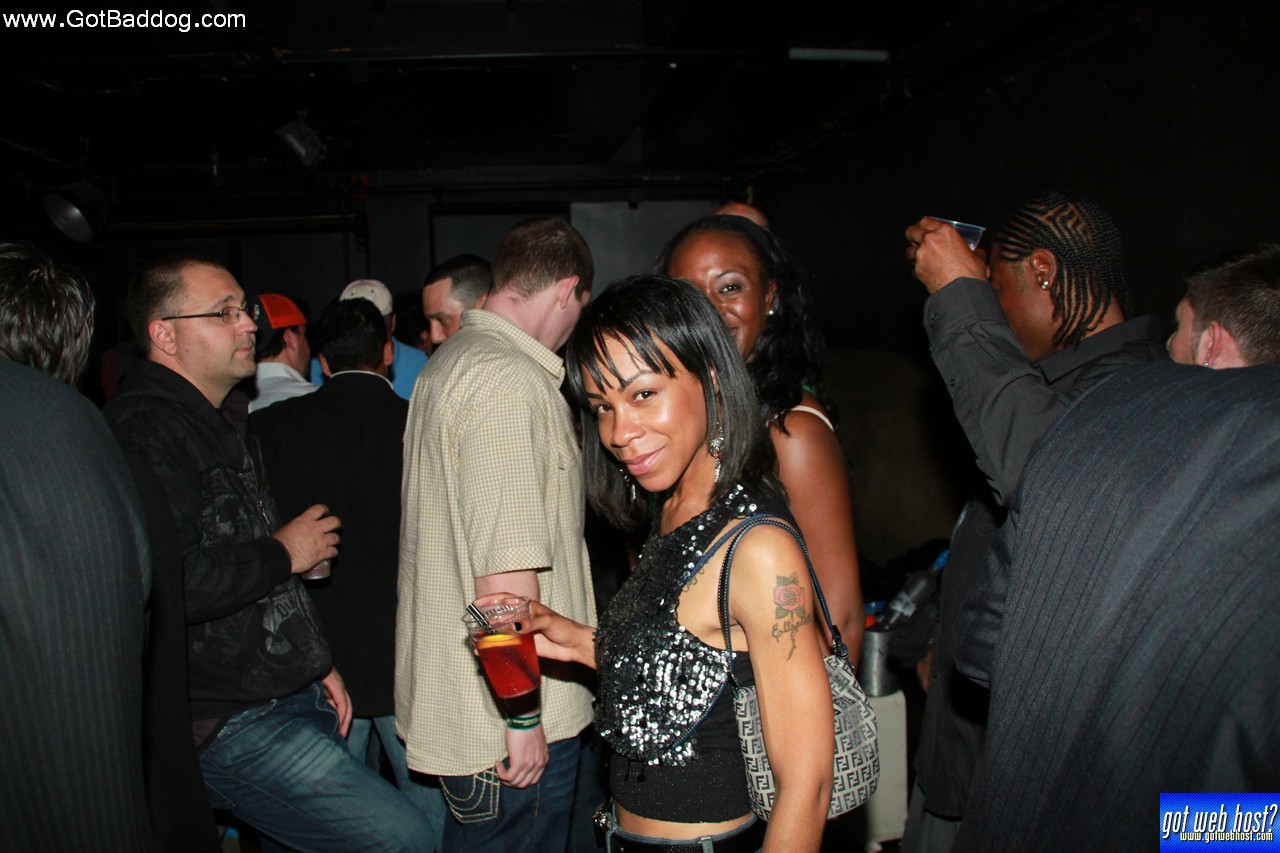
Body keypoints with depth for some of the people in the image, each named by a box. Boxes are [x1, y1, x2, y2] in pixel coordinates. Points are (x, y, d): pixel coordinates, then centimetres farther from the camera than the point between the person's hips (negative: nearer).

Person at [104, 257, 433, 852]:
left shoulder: (210, 424, 18)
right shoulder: (143, 433, -17)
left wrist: (314, 663, 18)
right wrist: (282, 552, -15)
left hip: (293, 696, 10)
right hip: (230, 727, -10)